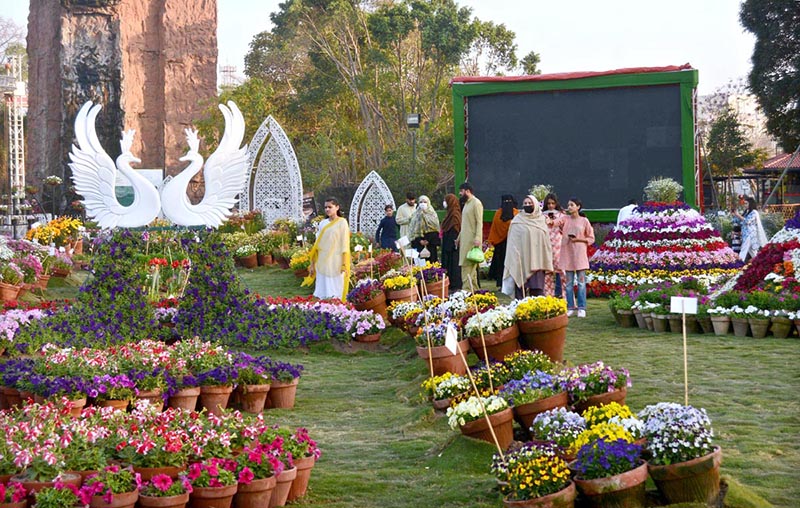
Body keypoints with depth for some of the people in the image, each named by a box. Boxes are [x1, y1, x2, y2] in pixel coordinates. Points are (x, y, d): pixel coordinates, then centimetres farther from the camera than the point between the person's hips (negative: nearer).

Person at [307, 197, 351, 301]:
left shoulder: (342, 222, -2)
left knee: (335, 296, -2)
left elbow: (345, 245, -6)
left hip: (336, 264, -5)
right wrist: (313, 264, 11)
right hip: (322, 263, 5)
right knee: (322, 295, 4)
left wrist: (344, 265, -12)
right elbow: (317, 245, 13)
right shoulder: (323, 223, 11)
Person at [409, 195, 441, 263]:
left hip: (430, 243, -1)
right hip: (419, 244, 1)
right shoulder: (416, 215, 11)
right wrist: (419, 240, -9)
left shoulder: (432, 214, 6)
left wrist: (428, 240, -12)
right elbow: (413, 230, 5)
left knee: (431, 259, -7)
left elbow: (435, 229, -1)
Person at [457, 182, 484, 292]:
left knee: (467, 265, -13)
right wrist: (459, 237, 23)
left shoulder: (476, 203, -10)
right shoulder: (467, 203, 19)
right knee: (471, 266, 10)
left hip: (472, 240, -9)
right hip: (465, 239, 9)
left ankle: (467, 288, -15)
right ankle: (474, 288, 13)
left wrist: (477, 238, -24)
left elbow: (479, 222, -16)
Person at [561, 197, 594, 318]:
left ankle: (581, 308, 2)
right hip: (567, 253, 2)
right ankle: (570, 307, 10)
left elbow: (591, 238, 4)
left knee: (581, 282, -1)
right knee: (569, 282, 4)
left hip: (580, 254, -2)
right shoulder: (565, 219, 6)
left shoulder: (584, 221, 1)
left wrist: (578, 239, -10)